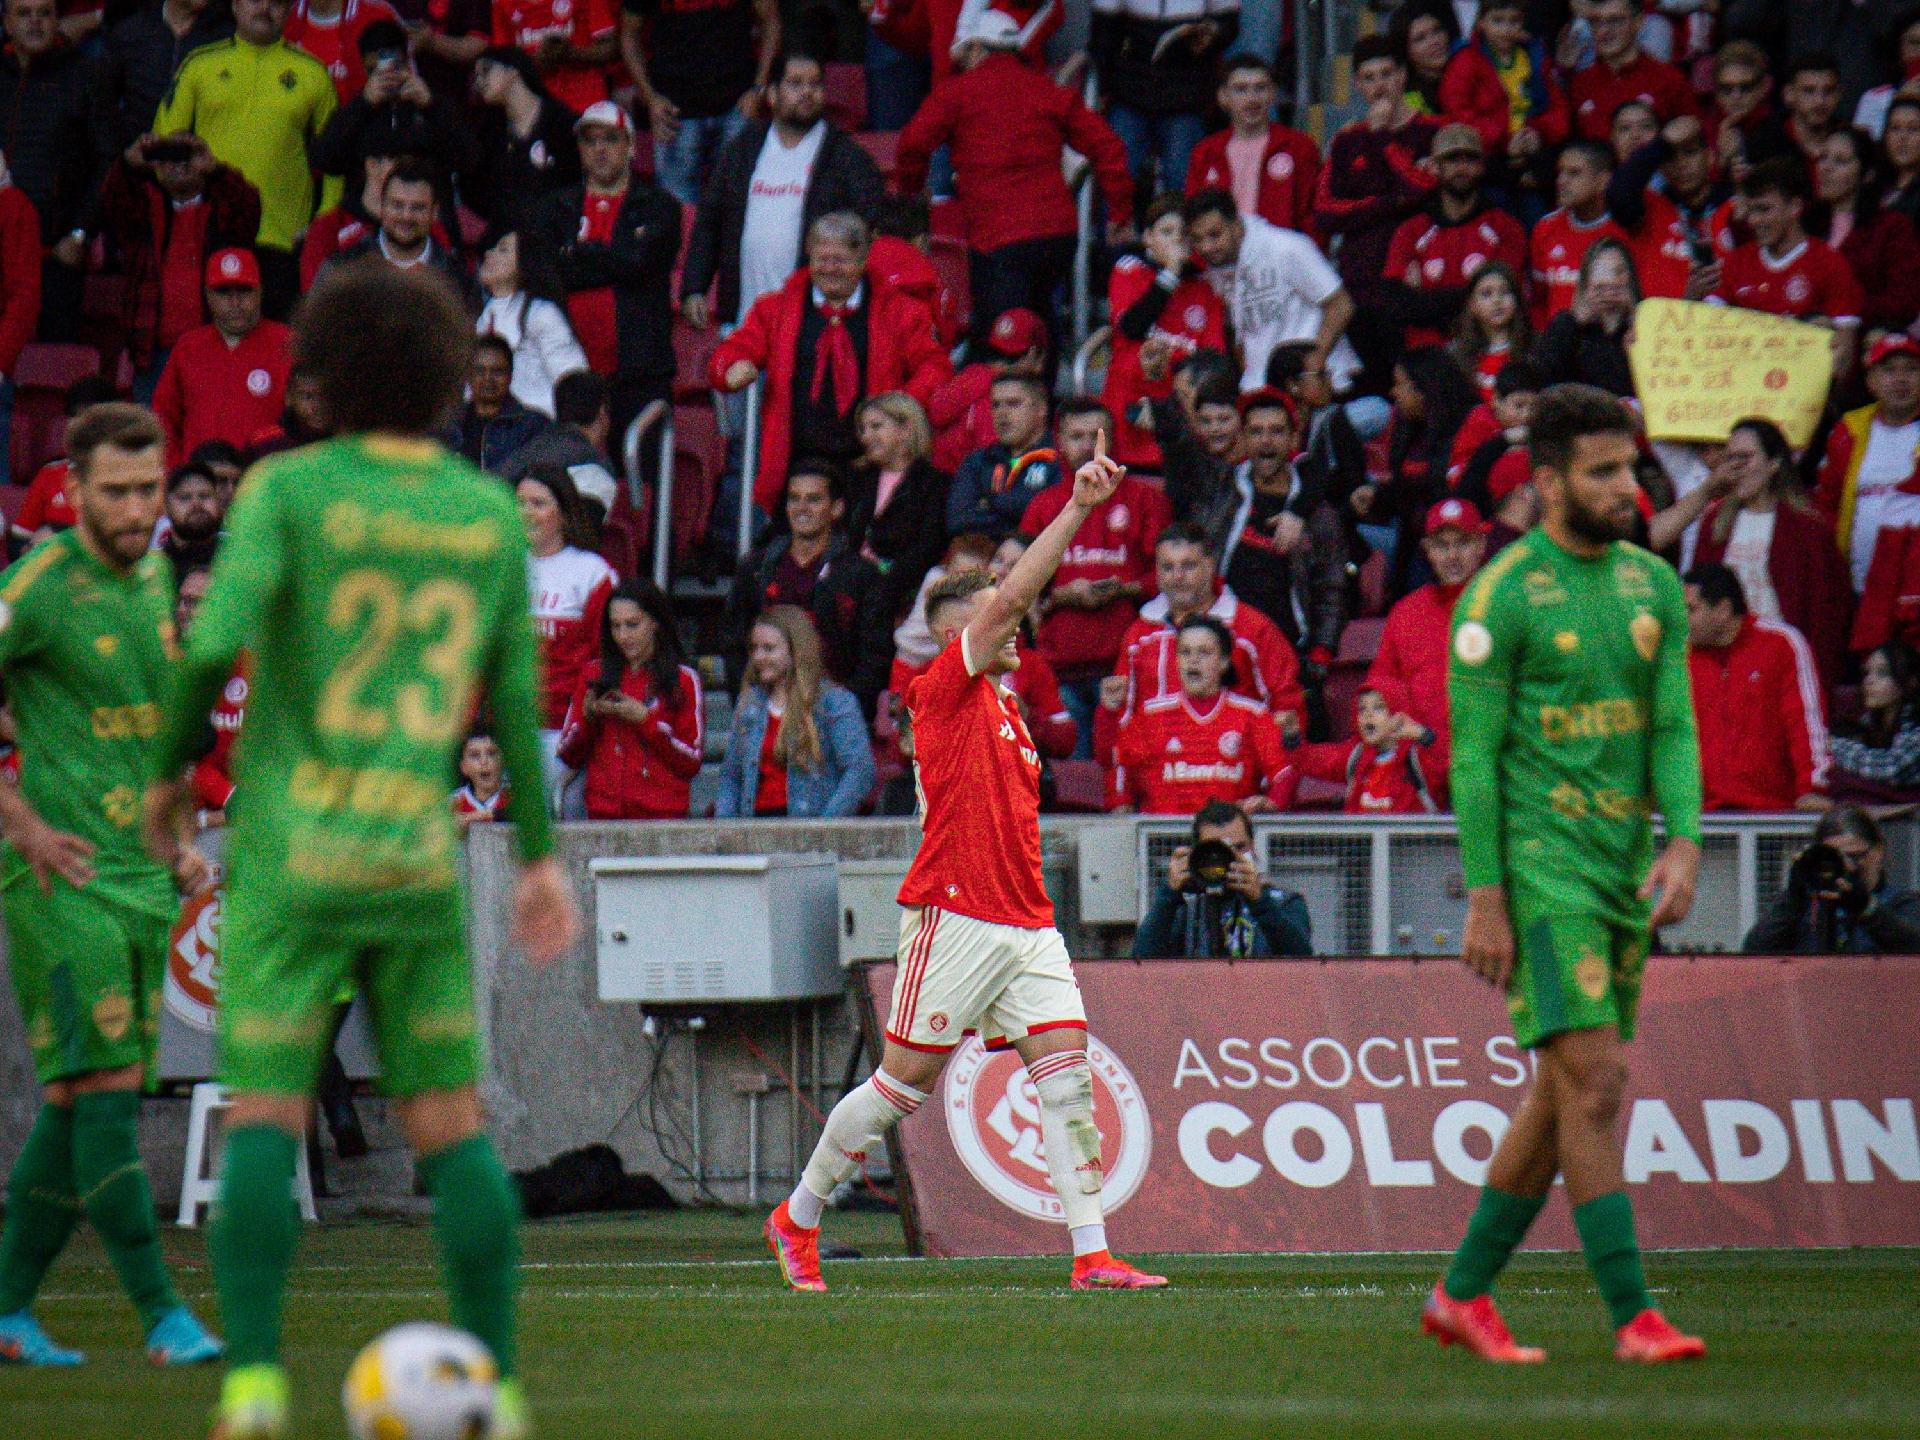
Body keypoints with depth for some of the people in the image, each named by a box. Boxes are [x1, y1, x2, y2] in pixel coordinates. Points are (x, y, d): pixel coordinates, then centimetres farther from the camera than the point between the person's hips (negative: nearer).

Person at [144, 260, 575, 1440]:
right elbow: (516, 699, 9)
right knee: (453, 1123, 7)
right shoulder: (491, 514, 6)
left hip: (291, 857, -3)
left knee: (265, 1118, -2)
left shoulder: (290, 489, -5)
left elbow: (215, 643, -17)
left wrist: (169, 769, -1)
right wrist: (540, 853, 17)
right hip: (420, 859, 3)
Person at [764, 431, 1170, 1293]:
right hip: (956, 921, -8)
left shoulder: (1003, 706, 21)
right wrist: (1076, 509, -17)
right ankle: (797, 1219, 16)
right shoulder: (945, 688, -4)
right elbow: (1011, 595, -14)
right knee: (905, 1082, -1)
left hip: (1026, 924, 8)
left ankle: (1090, 1254, -9)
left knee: (1067, 1069, -5)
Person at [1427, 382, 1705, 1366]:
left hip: (1625, 867, 7)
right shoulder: (1501, 597, -9)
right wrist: (1485, 898, -12)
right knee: (1592, 1081, -13)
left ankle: (1463, 1293, 22)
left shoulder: (1653, 585, 11)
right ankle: (1631, 1314, -12)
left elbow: (1672, 725, 9)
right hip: (1540, 866, -7)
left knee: (1565, 1092, 10)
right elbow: (1474, 754, -9)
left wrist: (1684, 841, -7)